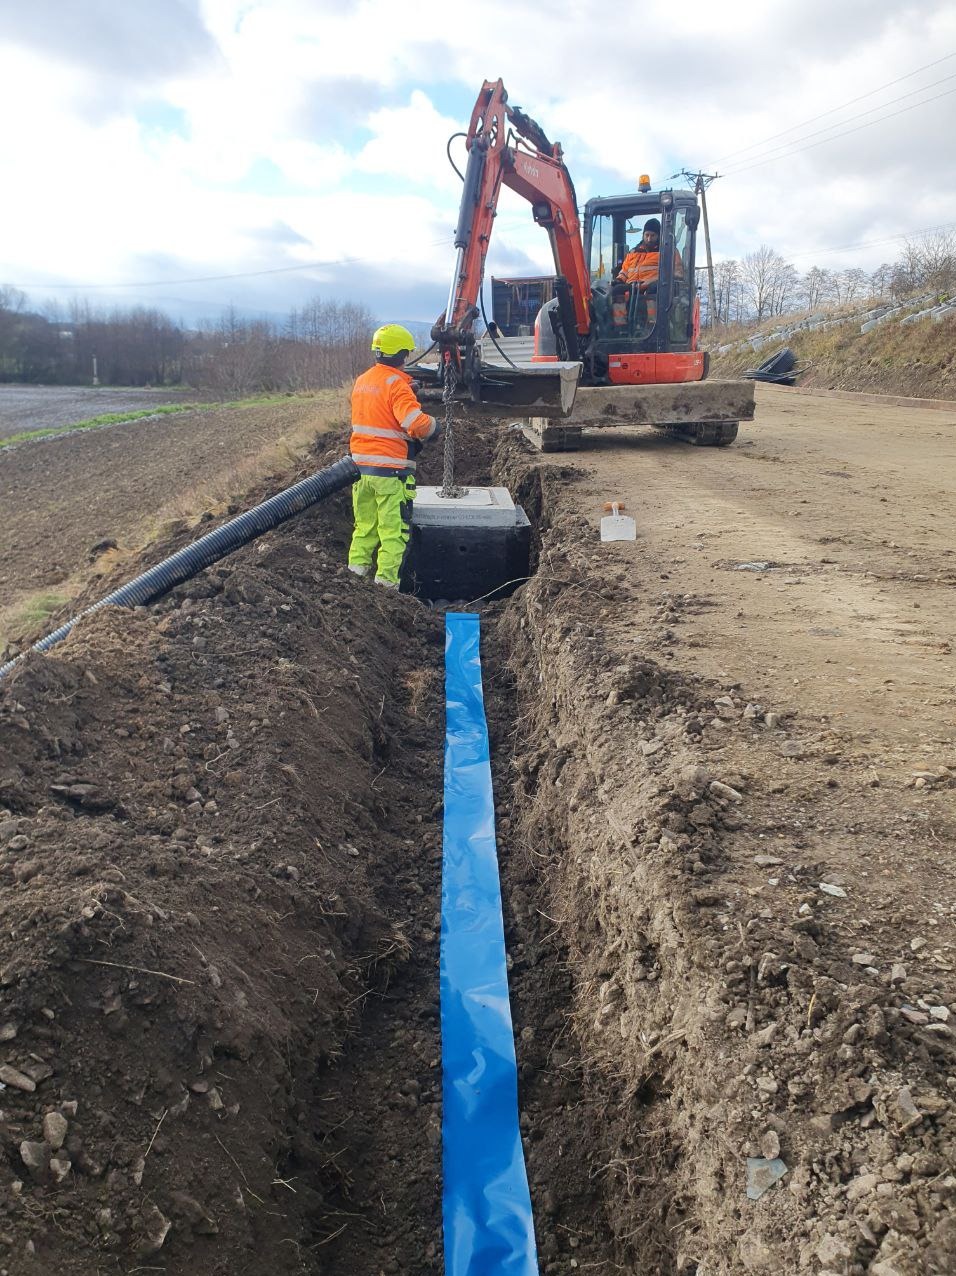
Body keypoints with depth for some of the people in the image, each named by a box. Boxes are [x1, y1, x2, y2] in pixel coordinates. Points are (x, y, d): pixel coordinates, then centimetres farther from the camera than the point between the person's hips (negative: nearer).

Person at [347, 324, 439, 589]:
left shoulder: (361, 381, 10)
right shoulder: (396, 384, -14)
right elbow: (416, 423, -25)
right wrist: (433, 426, -6)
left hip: (361, 465, 7)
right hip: (390, 468, -7)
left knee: (364, 524, 17)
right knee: (394, 528, 0)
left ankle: (357, 566, 20)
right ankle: (387, 579, 1)